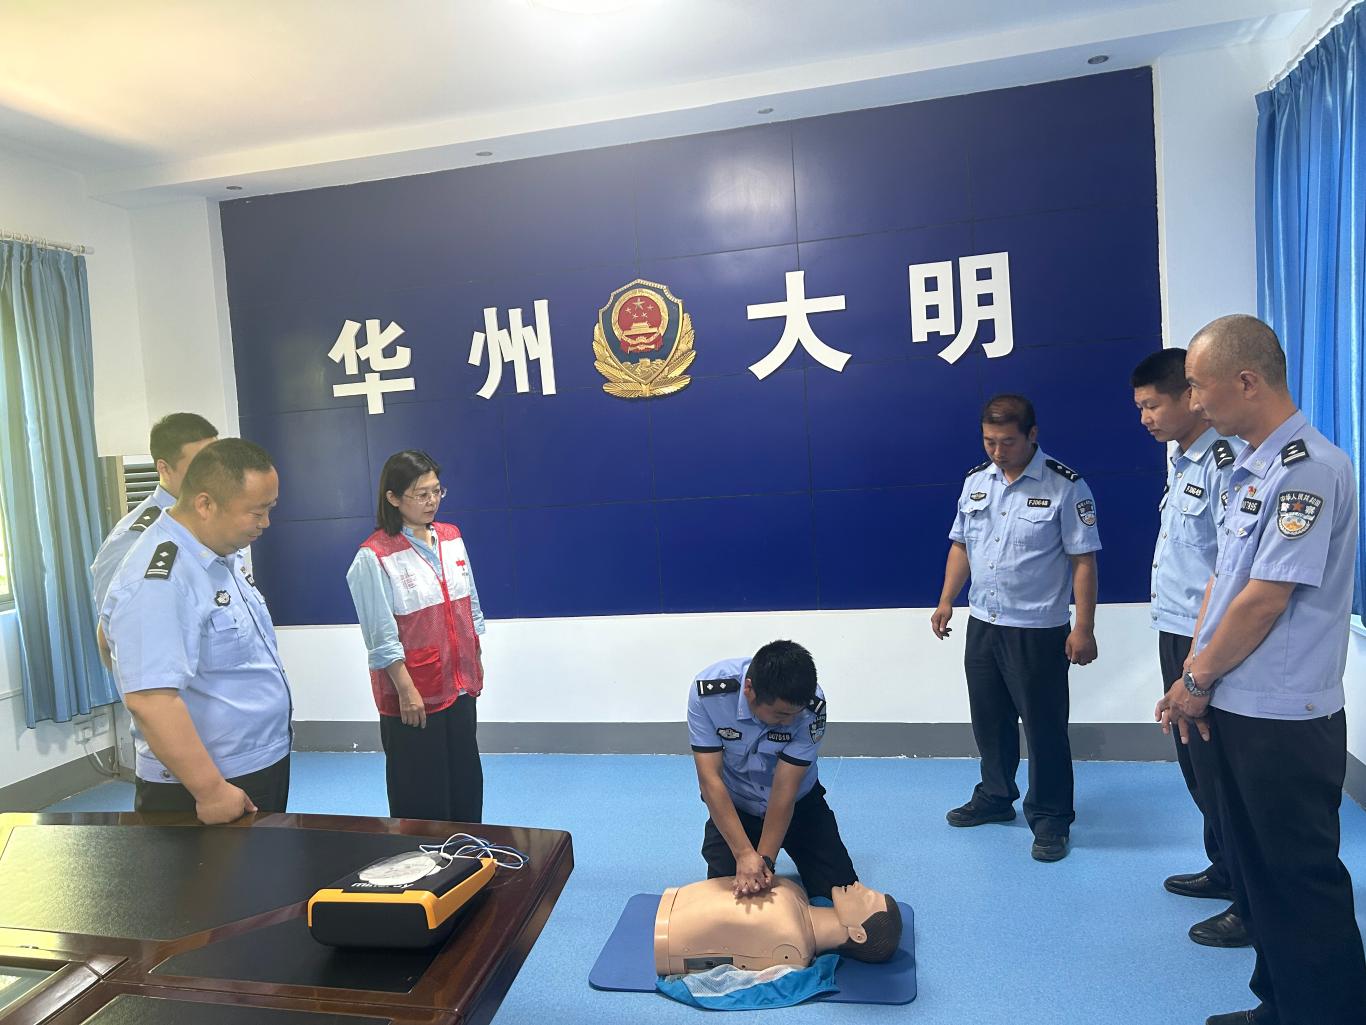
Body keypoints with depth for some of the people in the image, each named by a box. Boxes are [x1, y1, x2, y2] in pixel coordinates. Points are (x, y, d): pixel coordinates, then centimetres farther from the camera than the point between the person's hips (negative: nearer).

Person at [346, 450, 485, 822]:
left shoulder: (452, 538, 4)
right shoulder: (374, 556, -15)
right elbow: (382, 636, -14)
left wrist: (476, 661, 12)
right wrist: (406, 690, -14)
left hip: (459, 684, 6)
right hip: (413, 692, -6)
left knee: (467, 783, 16)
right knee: (421, 795, 6)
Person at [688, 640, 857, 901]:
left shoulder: (812, 705, -30)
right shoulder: (708, 691, -31)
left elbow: (785, 790, -25)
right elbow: (710, 778, -28)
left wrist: (764, 859, -29)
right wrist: (745, 854, -33)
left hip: (798, 803, 1)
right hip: (734, 805, 0)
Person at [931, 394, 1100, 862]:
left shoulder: (1065, 486, -13)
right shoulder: (975, 481, 4)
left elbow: (1083, 561, -12)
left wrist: (1084, 628, -14)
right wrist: (946, 601, 6)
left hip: (1038, 630, -6)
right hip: (982, 624, 6)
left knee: (1044, 726, 5)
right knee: (988, 718, 18)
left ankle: (1050, 819, 21)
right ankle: (995, 797, 36)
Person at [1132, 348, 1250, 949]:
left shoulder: (1226, 463, -17)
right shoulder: (1182, 462, 11)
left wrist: (1203, 652, -21)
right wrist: (1180, 642, 13)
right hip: (1176, 632, 9)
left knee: (1219, 772, 1)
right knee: (1195, 761, 19)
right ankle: (1225, 872, 37)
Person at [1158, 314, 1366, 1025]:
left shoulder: (1309, 470, -17)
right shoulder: (1250, 470, 11)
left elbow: (1265, 600, -20)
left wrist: (1197, 682, -9)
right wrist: (1193, 678, 4)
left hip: (1285, 721, -9)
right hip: (1235, 709, 9)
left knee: (1300, 883, 4)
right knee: (1252, 867, 19)